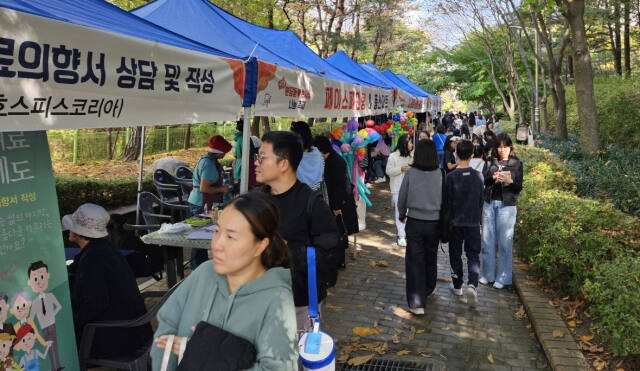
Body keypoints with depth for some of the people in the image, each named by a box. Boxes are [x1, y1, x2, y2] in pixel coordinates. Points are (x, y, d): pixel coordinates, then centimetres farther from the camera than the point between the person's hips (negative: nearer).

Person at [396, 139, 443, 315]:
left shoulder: (410, 173, -12)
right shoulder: (440, 174, -10)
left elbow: (402, 197, -3)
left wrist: (402, 215, 16)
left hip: (414, 222, -2)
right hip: (434, 222, 2)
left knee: (415, 260, 4)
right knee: (431, 257, 21)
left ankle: (417, 303, 0)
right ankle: (428, 289, 43)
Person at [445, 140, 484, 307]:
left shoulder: (451, 177, -12)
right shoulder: (478, 176, -3)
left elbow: (447, 202, -8)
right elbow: (481, 200, 5)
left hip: (456, 222, -2)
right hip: (473, 222, 2)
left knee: (455, 255, 13)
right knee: (473, 255, 7)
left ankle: (457, 285, 24)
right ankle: (472, 285, -12)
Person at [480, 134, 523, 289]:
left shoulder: (516, 164, 4)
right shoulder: (490, 162, 9)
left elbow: (519, 188, 0)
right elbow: (482, 181, 3)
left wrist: (510, 181, -20)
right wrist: (493, 178, -15)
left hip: (507, 205, -2)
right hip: (489, 203, 3)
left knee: (504, 242, 0)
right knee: (487, 240, 6)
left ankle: (502, 277, 11)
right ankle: (488, 274, 19)